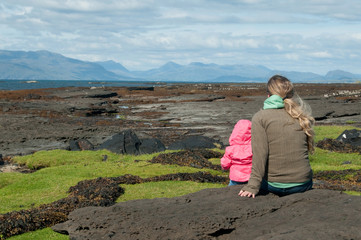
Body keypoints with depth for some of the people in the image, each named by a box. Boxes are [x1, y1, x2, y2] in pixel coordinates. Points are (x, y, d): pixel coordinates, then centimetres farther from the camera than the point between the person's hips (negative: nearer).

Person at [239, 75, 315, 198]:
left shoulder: (260, 117, -6)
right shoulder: (302, 117, 4)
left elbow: (259, 154, -14)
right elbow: (309, 148, 8)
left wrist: (253, 186, -15)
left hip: (273, 186, -2)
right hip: (303, 185, 2)